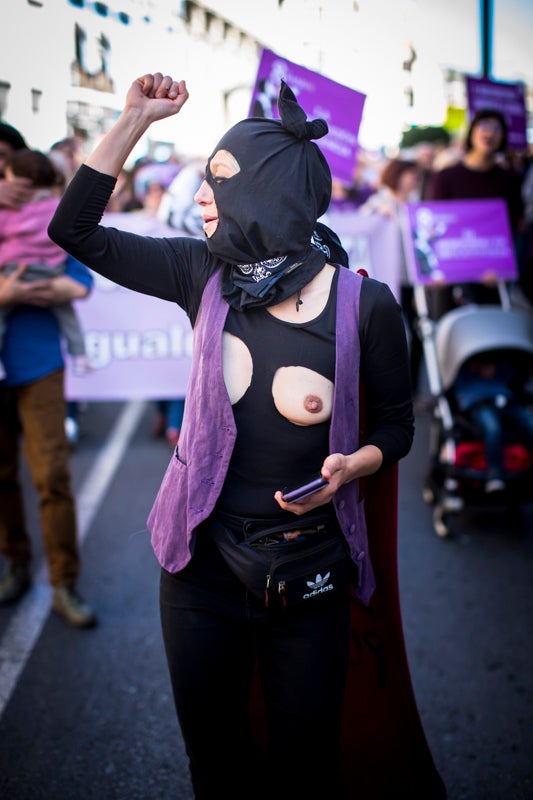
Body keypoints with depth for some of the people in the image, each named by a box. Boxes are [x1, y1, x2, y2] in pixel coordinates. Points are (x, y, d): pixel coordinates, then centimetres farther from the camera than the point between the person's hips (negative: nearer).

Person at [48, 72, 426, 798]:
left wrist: (352, 466, -20)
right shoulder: (206, 274, -5)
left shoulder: (364, 304, -12)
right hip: (202, 558, 3)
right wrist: (135, 119, -6)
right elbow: (74, 229, -3)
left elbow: (395, 424, 0)